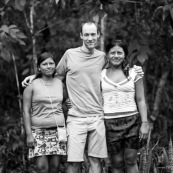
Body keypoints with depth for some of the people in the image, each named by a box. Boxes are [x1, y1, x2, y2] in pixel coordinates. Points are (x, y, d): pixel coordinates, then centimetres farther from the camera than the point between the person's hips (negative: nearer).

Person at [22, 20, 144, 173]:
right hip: (76, 117, -2)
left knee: (95, 160, 2)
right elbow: (57, 76, 17)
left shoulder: (102, 57, 9)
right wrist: (35, 76, 9)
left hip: (97, 117, 2)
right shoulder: (70, 54, 4)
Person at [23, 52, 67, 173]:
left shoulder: (60, 84, 10)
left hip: (58, 130, 3)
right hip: (39, 131, -3)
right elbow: (26, 111, -2)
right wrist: (29, 134, -9)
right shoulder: (32, 86, -1)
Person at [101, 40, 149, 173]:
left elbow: (141, 100, 6)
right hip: (110, 123, 1)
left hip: (131, 121, 0)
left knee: (131, 161, -3)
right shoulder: (101, 75, 7)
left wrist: (145, 123, -1)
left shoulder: (134, 74, 5)